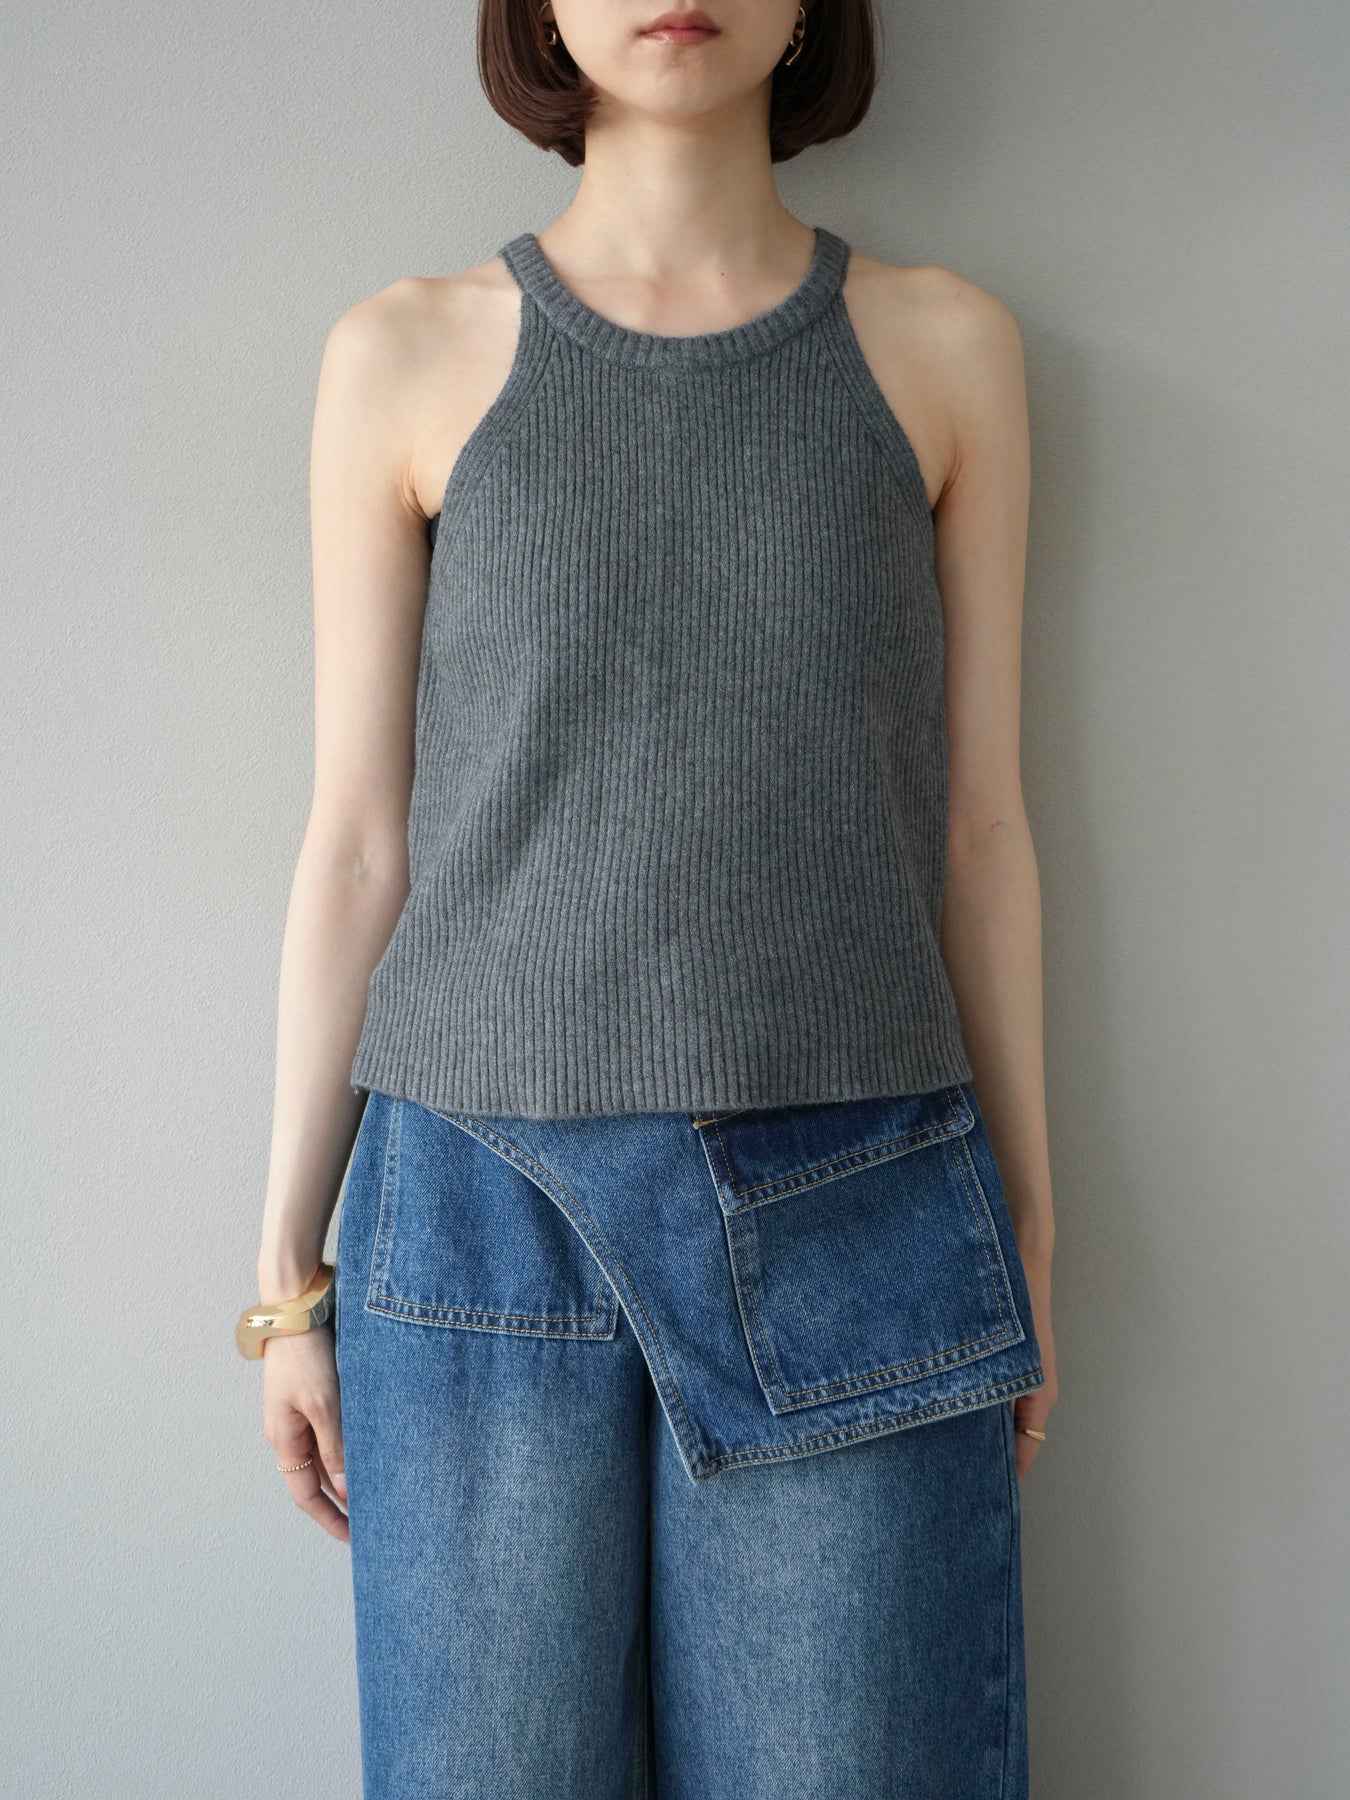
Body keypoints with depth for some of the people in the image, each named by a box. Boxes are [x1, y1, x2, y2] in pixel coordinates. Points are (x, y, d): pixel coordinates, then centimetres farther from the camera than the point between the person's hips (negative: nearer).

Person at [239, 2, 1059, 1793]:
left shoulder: (944, 346, 5)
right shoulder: (406, 356, 3)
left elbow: (974, 818, 6)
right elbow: (360, 836, 3)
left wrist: (1026, 1237, 7)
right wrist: (289, 1266, 4)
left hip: (853, 1224, 1)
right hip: (486, 1213, 0)